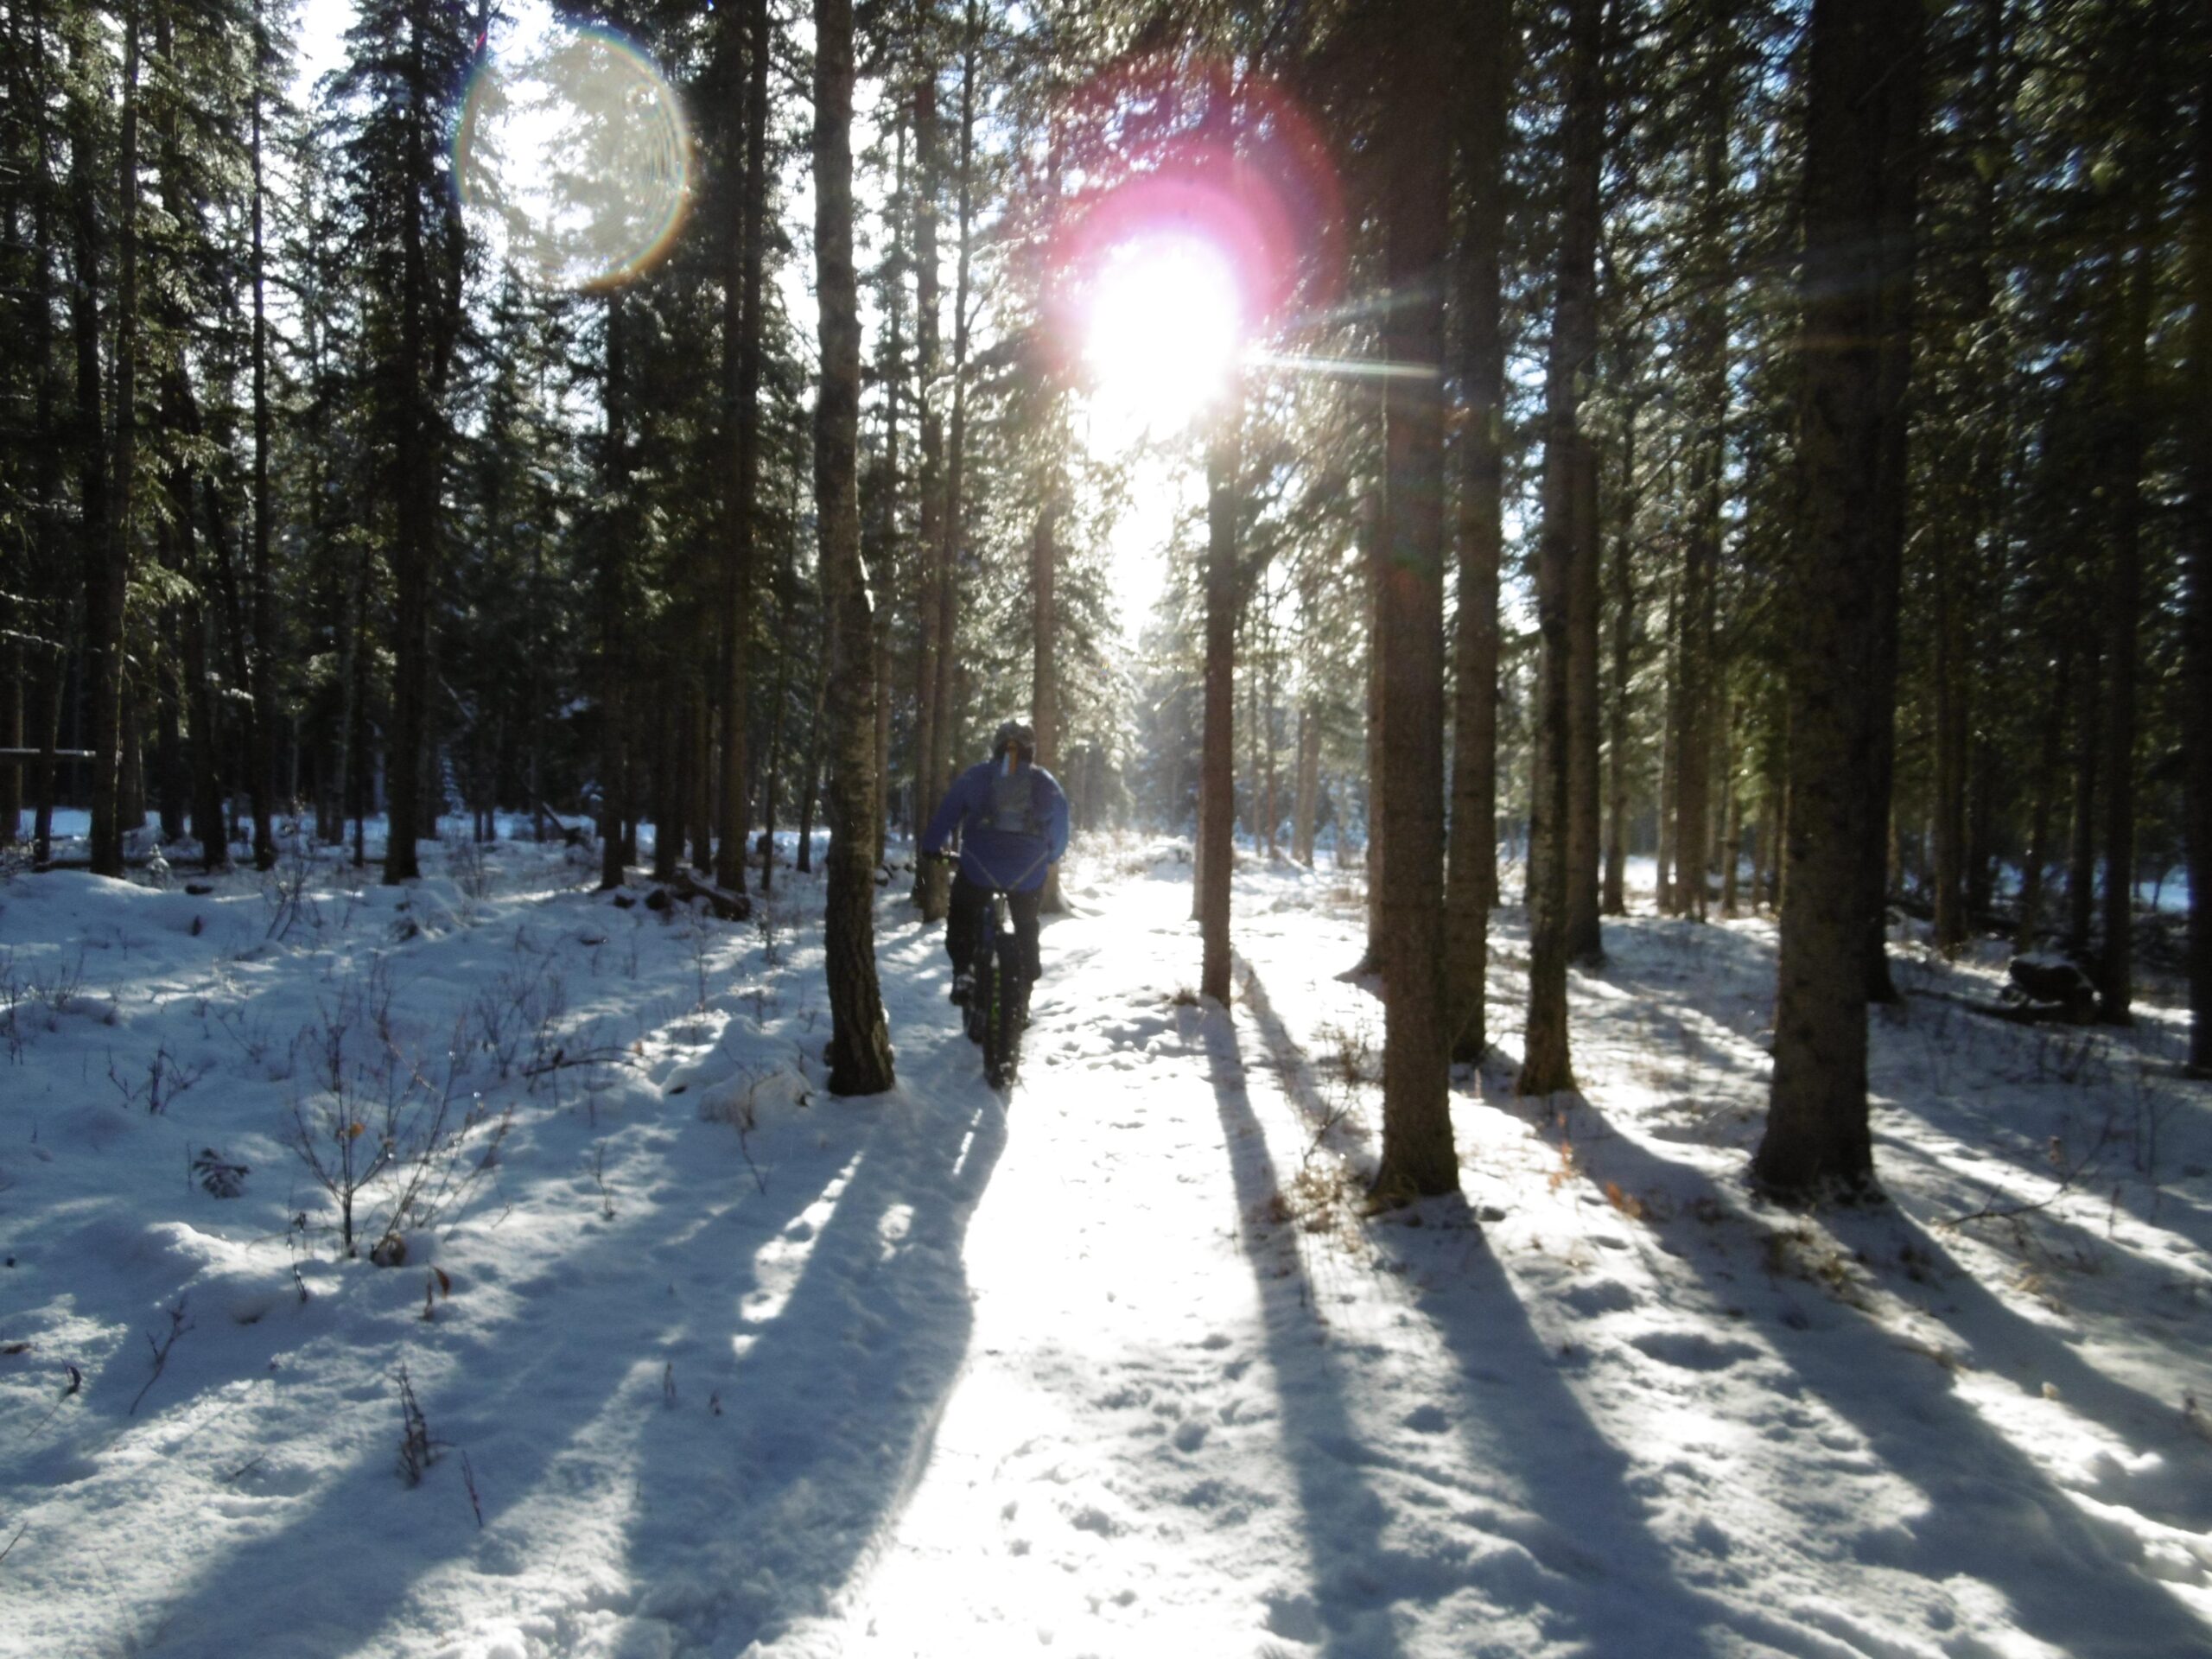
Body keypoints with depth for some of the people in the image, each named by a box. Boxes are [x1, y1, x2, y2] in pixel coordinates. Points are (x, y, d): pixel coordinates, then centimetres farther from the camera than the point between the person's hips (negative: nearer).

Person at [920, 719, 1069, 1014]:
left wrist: (930, 847, 24)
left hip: (979, 868, -1)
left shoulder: (974, 777, 6)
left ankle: (962, 971, 8)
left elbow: (945, 815, 8)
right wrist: (1049, 859, 35)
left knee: (962, 915, 27)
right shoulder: (1047, 784, 10)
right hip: (1028, 874, 1)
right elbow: (1059, 834, 17)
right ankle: (1023, 996, 28)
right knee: (1026, 929, 25)